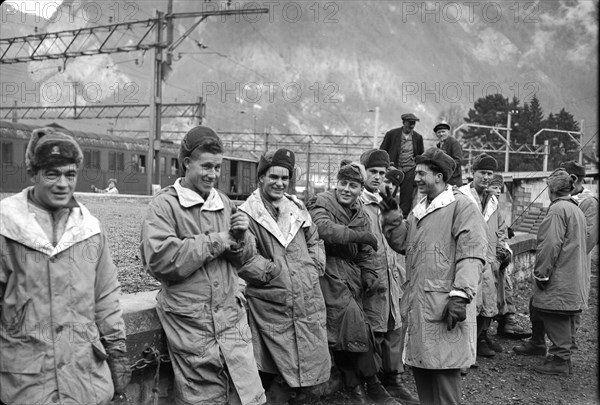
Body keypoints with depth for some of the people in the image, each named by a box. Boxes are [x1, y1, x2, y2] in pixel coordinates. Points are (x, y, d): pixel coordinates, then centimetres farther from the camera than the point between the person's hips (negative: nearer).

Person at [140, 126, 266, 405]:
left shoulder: (223, 202, 10)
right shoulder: (164, 204, -6)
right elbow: (159, 259, -19)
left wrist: (240, 238, -5)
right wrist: (214, 241, -14)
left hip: (232, 320, 4)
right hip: (191, 327, -4)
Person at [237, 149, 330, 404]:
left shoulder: (297, 208, 10)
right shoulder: (247, 214, -8)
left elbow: (315, 240, 19)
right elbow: (246, 260, -14)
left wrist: (316, 267, 5)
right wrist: (275, 272, -14)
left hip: (308, 300, 5)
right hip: (271, 305, -5)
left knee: (309, 355, 14)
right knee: (268, 367, 7)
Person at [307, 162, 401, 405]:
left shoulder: (360, 214, 17)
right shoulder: (322, 202, -2)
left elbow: (366, 252, 15)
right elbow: (323, 228, -23)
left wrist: (370, 274, -2)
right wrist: (358, 234, -21)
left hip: (352, 274, 6)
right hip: (329, 271, -6)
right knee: (352, 321, -14)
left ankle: (355, 385, 19)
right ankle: (371, 383, 1)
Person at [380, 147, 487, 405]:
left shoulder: (461, 206, -8)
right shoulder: (420, 208, 19)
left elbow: (471, 255, -16)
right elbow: (403, 241, 17)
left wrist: (460, 295, -22)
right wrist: (392, 216, 5)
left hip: (443, 305, -8)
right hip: (416, 304, 8)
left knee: (443, 369, -2)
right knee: (419, 364, 15)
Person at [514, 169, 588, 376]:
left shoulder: (558, 209, -17)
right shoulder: (576, 209, 15)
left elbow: (550, 244, -23)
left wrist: (541, 273, -16)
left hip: (559, 279, -10)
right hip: (572, 276, 10)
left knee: (557, 317, -3)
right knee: (537, 306, 22)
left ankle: (560, 360, 4)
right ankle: (537, 343, 37)